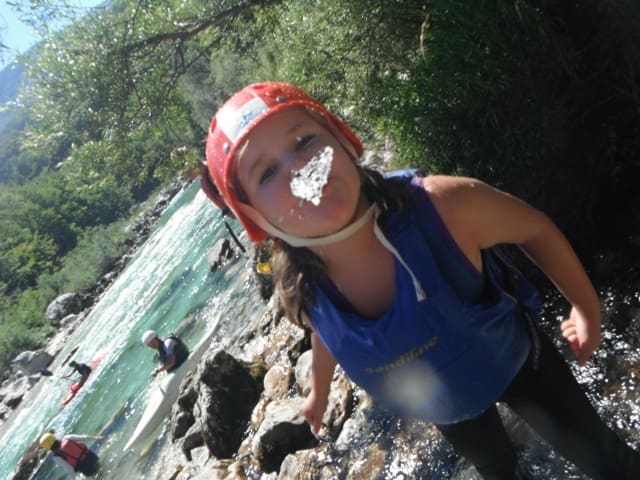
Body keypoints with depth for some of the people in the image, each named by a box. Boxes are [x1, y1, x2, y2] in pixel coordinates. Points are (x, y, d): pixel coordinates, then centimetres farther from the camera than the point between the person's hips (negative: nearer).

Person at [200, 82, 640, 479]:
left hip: (515, 362, -2)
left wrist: (587, 307, -6)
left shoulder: (442, 206, -42)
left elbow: (534, 229, -20)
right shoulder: (302, 293, -29)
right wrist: (320, 391, 16)